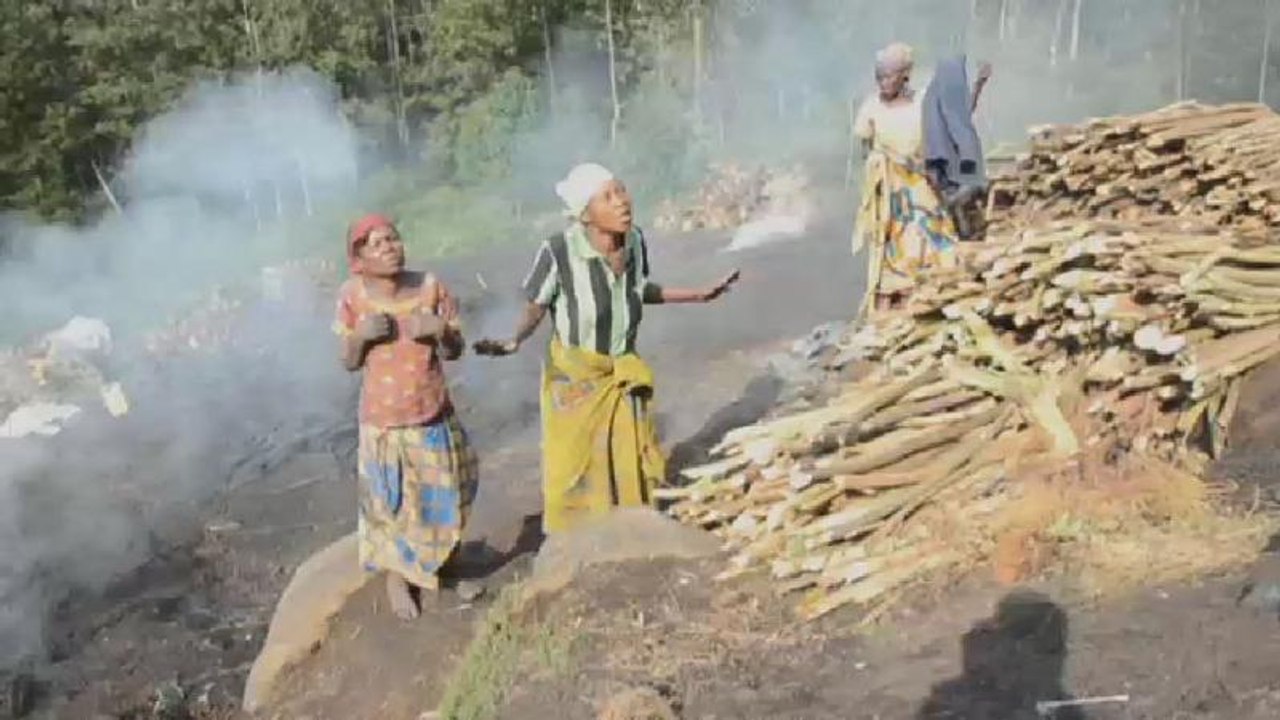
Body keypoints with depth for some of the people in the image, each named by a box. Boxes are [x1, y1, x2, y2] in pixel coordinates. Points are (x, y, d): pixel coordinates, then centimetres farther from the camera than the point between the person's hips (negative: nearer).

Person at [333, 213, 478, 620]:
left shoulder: (430, 287, -9)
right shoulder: (353, 297, -11)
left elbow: (455, 352, -1)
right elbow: (350, 363, -2)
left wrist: (442, 330, -22)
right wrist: (360, 336, -21)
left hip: (432, 413, 2)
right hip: (383, 418, -1)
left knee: (441, 497, 16)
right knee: (390, 503, 12)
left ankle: (435, 563, 44)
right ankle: (396, 578, 35)